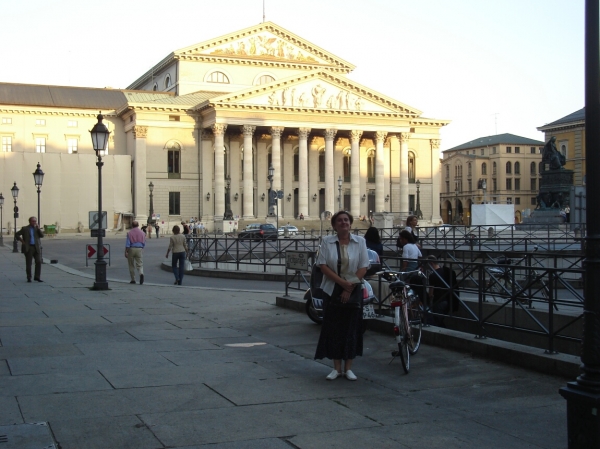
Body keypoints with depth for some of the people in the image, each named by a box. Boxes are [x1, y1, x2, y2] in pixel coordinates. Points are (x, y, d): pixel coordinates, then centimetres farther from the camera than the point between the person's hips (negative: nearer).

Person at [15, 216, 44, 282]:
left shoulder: (37, 228, 12)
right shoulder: (25, 228, 3)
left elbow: (42, 236, 0)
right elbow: (16, 234, 5)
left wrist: (38, 228, -8)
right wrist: (22, 241, -3)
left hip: (37, 247, 3)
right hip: (28, 248, -3)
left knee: (39, 262, -7)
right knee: (28, 263, 1)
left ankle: (37, 277, -1)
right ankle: (29, 278, 9)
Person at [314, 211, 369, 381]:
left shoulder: (360, 242, 2)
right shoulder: (327, 242, 1)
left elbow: (363, 267, -3)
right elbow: (323, 266, -6)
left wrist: (350, 288, -11)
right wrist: (342, 282, -16)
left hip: (353, 292, 0)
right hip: (332, 291, 0)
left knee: (352, 328, 3)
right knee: (333, 329, 1)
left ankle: (348, 368, 13)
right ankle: (337, 368, 11)